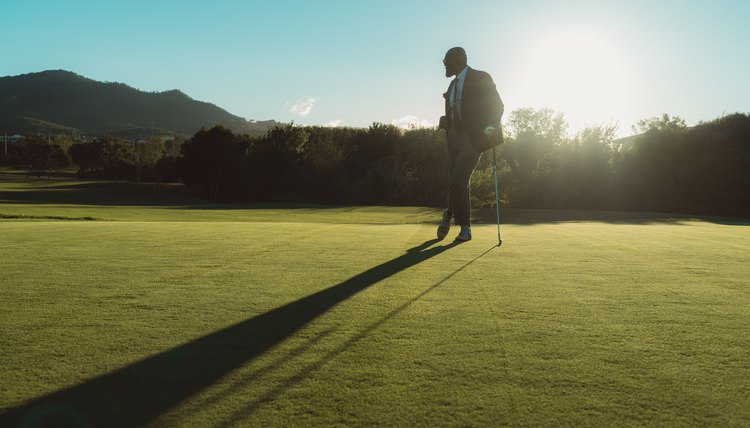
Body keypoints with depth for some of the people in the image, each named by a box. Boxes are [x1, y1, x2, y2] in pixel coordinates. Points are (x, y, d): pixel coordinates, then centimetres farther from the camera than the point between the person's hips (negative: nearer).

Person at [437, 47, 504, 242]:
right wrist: (445, 121, 8)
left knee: (457, 181, -18)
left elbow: (497, 105, -6)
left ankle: (449, 215, 6)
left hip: (473, 139, -7)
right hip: (455, 138, 7)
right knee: (459, 183, 6)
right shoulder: (453, 84, 19)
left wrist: (490, 127, -20)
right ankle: (465, 228, 14)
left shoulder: (481, 78, -3)